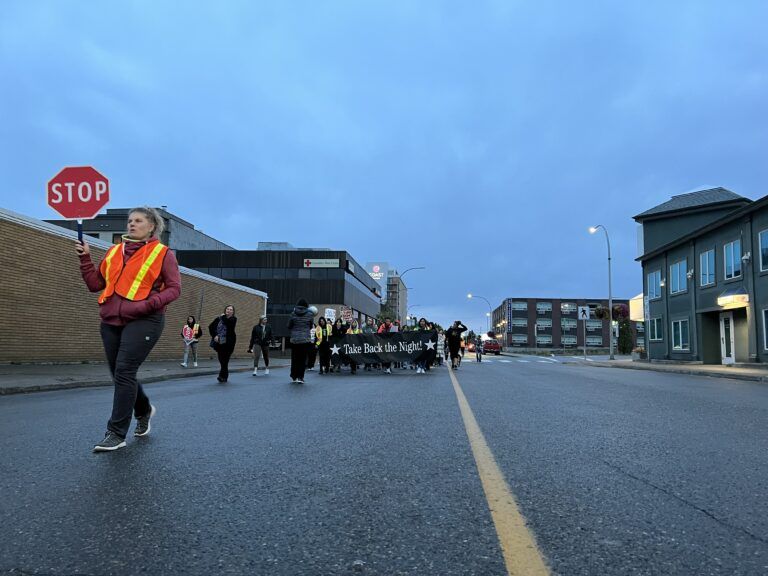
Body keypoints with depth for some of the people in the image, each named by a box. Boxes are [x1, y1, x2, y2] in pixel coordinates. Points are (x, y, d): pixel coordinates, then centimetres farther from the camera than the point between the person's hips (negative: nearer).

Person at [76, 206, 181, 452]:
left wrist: (149, 304, -17)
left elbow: (174, 288, -3)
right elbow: (95, 283, 16)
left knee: (124, 372, -13)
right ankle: (144, 410, 37)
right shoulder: (114, 252, 17)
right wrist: (85, 258, 5)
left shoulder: (163, 253, 2)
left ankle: (116, 434, -7)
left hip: (143, 321, -6)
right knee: (120, 374, 12)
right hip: (111, 322, 6)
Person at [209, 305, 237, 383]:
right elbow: (211, 326, 7)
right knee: (221, 360, 7)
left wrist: (223, 317, -2)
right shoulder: (219, 318, 9)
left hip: (228, 343, -3)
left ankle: (222, 376, -15)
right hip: (219, 342, 4)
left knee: (224, 360, -12)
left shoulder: (233, 319, 1)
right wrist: (214, 335, -5)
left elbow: (227, 323, -20)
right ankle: (225, 376, 18)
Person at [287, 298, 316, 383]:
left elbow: (289, 327, 5)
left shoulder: (293, 314, -1)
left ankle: (294, 377, 17)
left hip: (294, 340, 1)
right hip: (305, 340, -1)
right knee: (303, 359, 3)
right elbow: (311, 326, 8)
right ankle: (300, 377, -2)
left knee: (294, 358, 11)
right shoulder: (309, 314, -3)